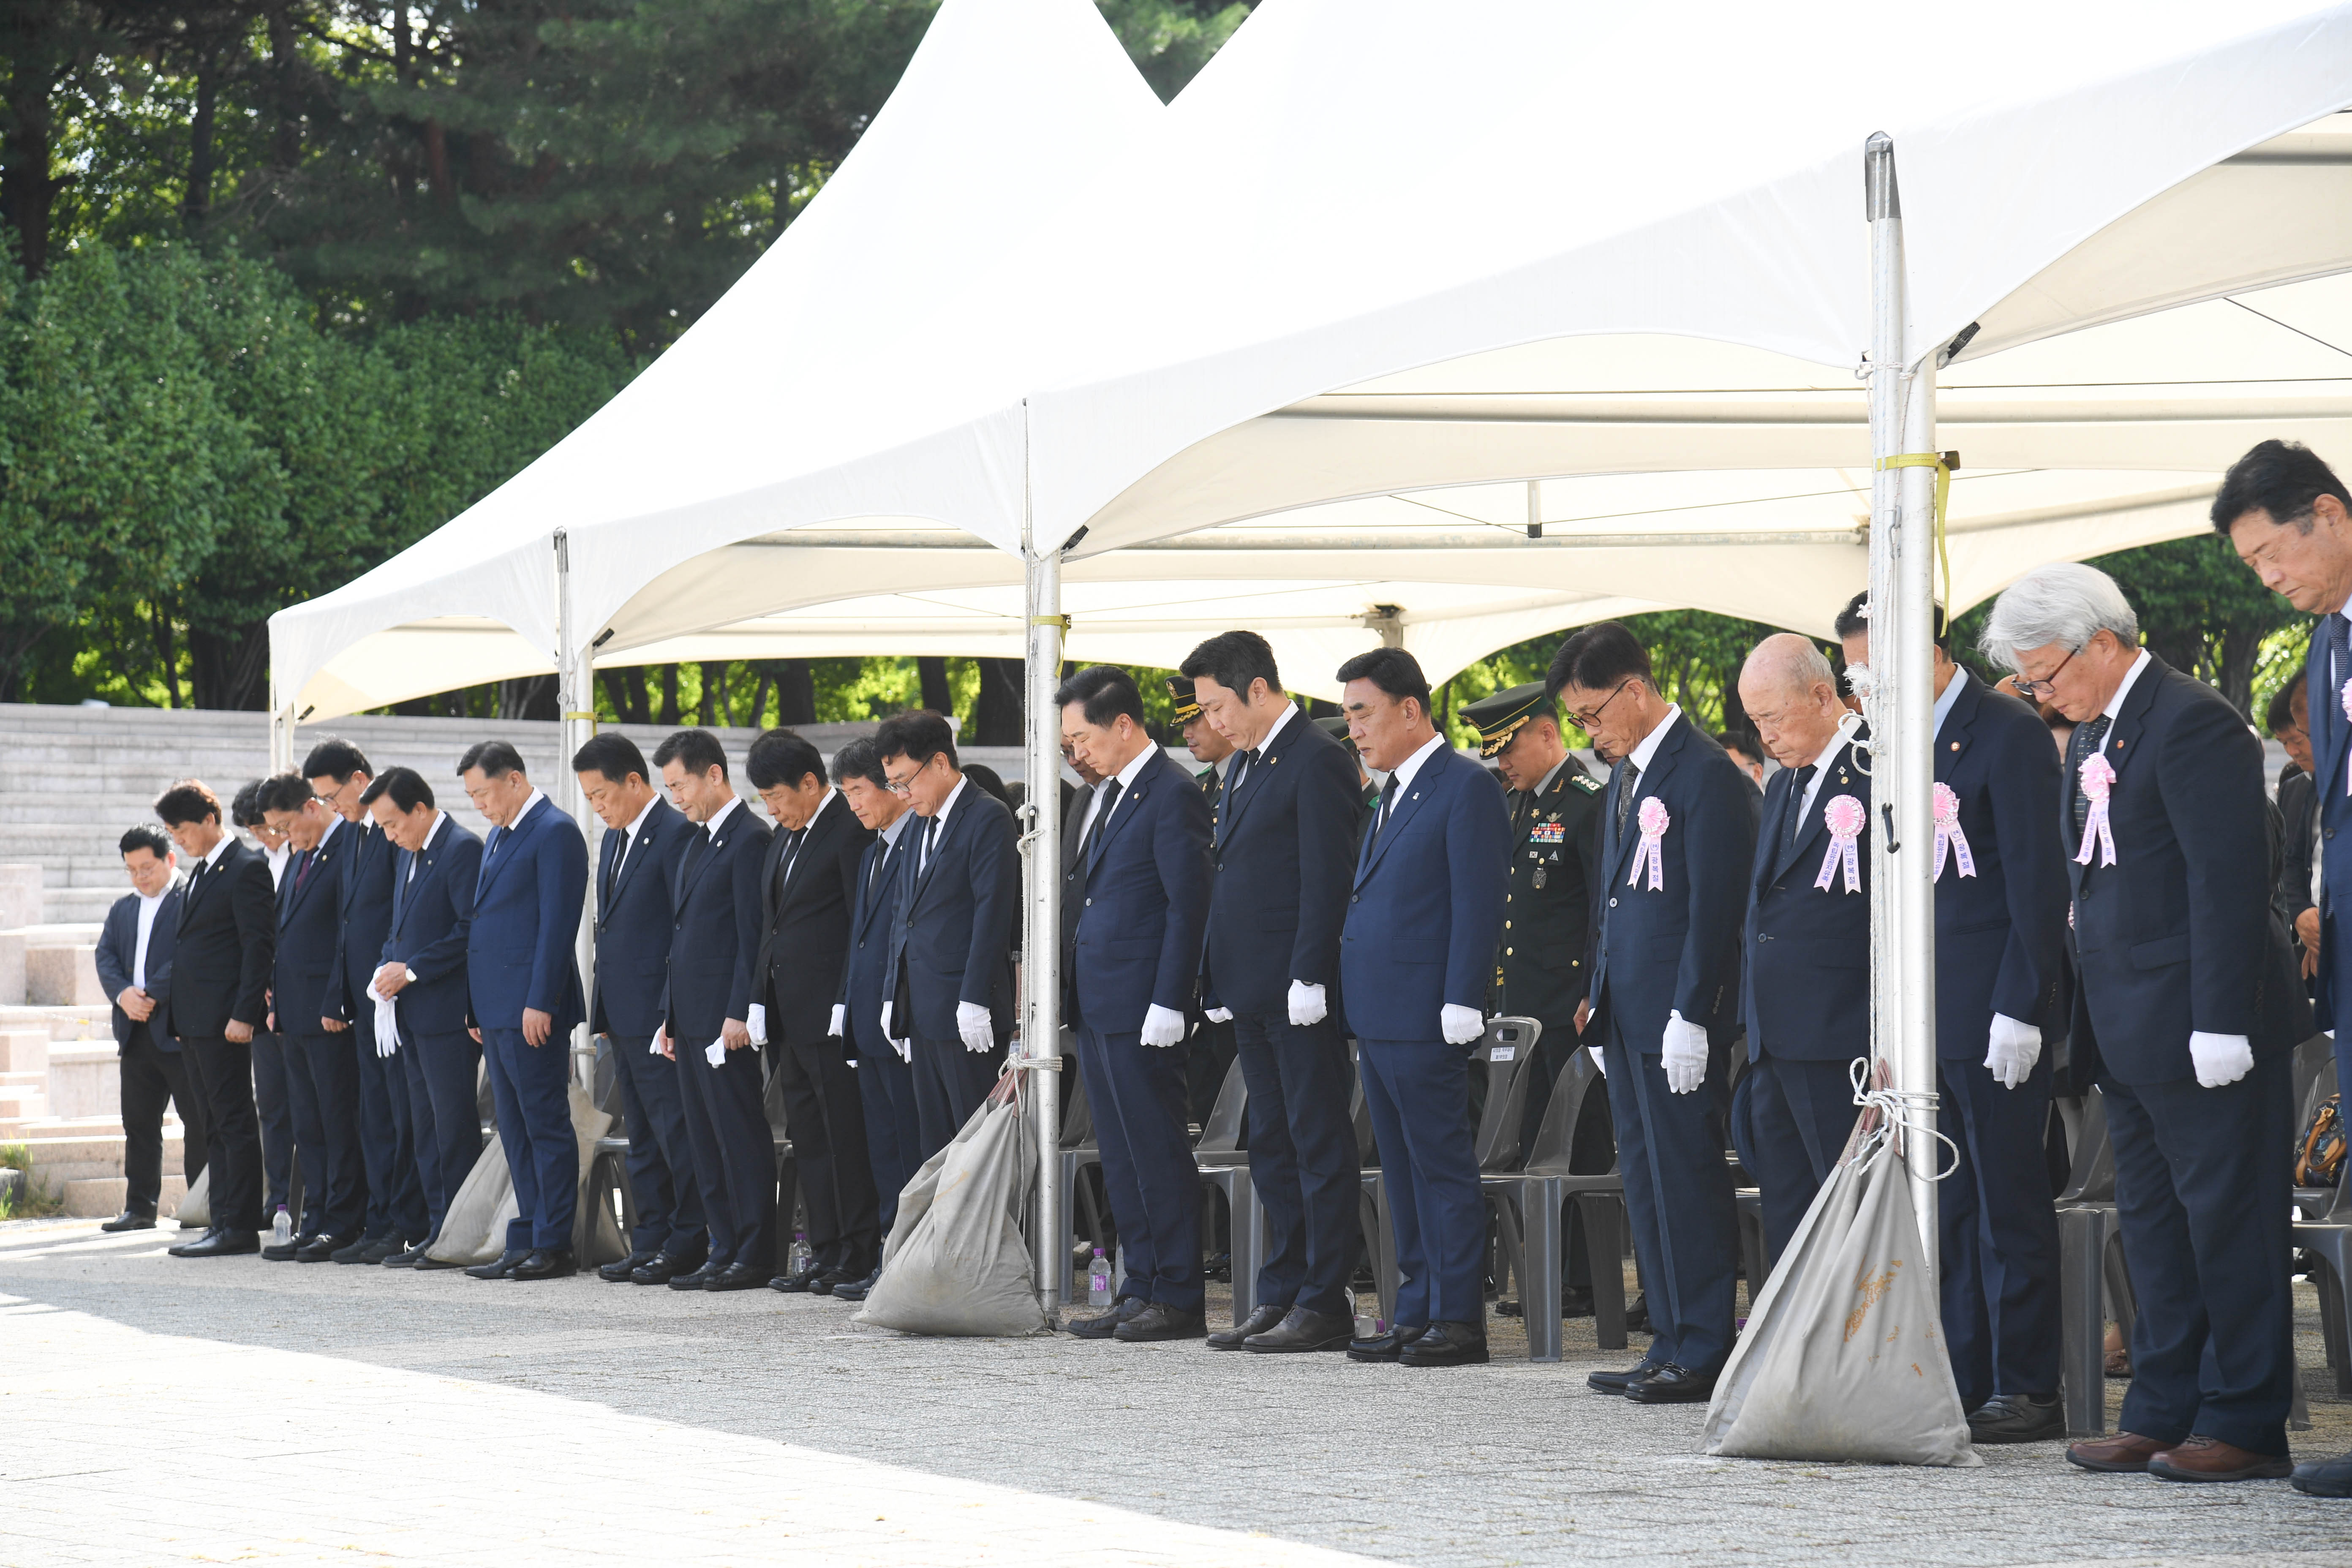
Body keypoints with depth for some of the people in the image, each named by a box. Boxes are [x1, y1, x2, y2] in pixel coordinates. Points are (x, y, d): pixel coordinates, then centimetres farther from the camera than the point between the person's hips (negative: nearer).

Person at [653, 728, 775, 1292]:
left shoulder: (749, 839, -11)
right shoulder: (697, 843, 19)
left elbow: (753, 935, -15)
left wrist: (739, 1014, -19)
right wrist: (670, 1016, 18)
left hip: (724, 1017, -10)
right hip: (690, 1019, 10)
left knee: (741, 1137, -6)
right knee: (706, 1140, 10)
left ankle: (755, 1256, -3)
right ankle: (725, 1251, 13)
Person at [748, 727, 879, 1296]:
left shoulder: (849, 829, -11)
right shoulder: (784, 837, 17)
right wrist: (759, 1001, 14)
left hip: (831, 1013, -9)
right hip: (789, 1014, 9)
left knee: (845, 1136, -6)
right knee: (809, 1137, 10)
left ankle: (859, 1257, -2)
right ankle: (825, 1253, 14)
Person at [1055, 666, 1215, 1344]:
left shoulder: (1172, 794, -11)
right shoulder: (1107, 793, 17)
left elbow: (1188, 905, -15)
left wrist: (1167, 1006, -18)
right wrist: (1073, 994, 16)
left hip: (1140, 1009, -9)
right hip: (1095, 1008, 9)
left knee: (1158, 1154, -5)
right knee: (1121, 1159, 11)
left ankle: (1178, 1299, -2)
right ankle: (1142, 1289, 16)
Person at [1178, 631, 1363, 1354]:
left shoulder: (1318, 762, -12)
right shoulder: (1243, 765, 17)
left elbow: (1327, 881, -17)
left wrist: (1308, 979, -20)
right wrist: (1219, 980, 15)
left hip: (1300, 994, -10)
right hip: (1252, 995, 10)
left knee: (1319, 1144, -5)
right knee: (1272, 1148, 12)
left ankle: (1325, 1305, -3)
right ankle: (1280, 1296, 16)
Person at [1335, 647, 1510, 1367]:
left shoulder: (1466, 789, -9)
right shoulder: (1392, 794, 19)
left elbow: (1479, 904, -14)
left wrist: (1459, 1008, -19)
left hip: (1425, 1021, -9)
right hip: (1377, 1022, 9)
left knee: (1441, 1166, -5)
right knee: (1403, 1171, 11)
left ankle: (1459, 1321, -3)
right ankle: (1418, 1314, 16)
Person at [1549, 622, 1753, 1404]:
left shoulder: (1706, 775, -12)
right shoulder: (1626, 775, 17)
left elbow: (1714, 907, -16)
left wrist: (1690, 1018, -19)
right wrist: (1600, 994, 15)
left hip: (1678, 1014, -9)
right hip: (1626, 1010, 9)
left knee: (1686, 1176, -6)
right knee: (1646, 1180, 11)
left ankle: (1705, 1353, -2)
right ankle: (1671, 1346, 16)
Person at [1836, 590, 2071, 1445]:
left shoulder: (2008, 732, -9)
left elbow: (2037, 881, -13)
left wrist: (2020, 1011, -17)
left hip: (1993, 1010, -8)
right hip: (1925, 1014, 8)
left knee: (2010, 1199, -4)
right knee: (1948, 1205, 9)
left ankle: (2026, 1389, 0)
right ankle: (1965, 1383, 13)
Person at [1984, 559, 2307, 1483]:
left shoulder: (2191, 724, -14)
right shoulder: (2096, 732, 15)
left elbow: (2228, 879, -19)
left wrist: (2220, 1025, -21)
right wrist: (2093, 1013, 13)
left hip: (2197, 1026, -10)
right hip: (2127, 1028, 10)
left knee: (2227, 1221, -4)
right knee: (2153, 1224, 12)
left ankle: (2245, 1424, 0)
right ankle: (2164, 1415, 17)